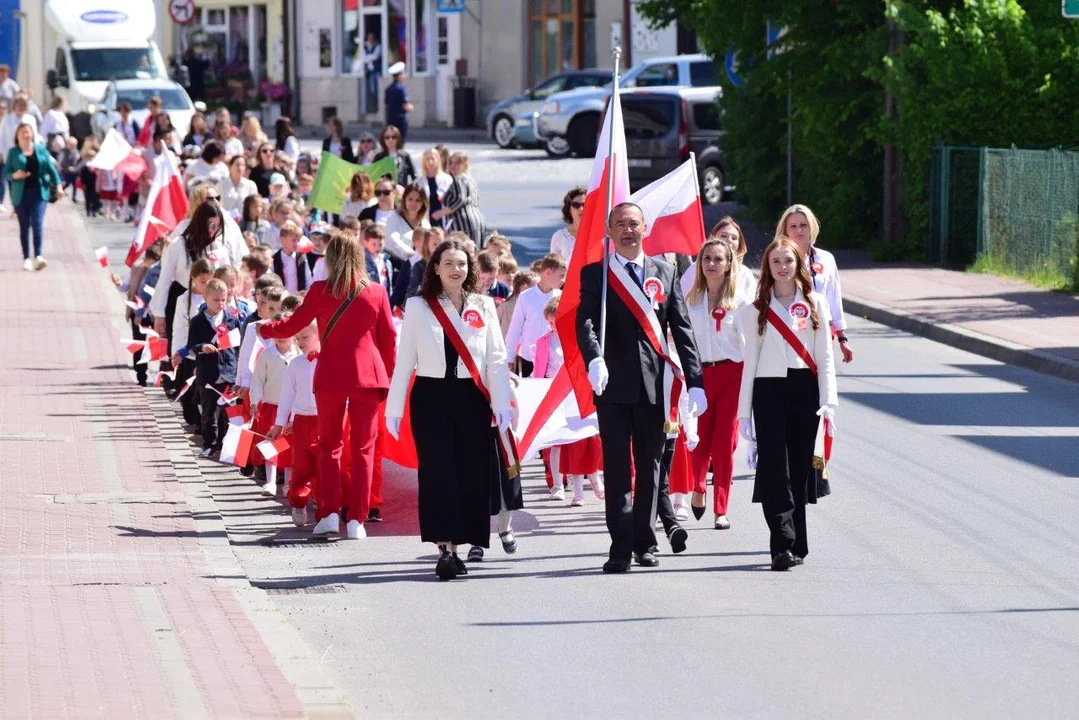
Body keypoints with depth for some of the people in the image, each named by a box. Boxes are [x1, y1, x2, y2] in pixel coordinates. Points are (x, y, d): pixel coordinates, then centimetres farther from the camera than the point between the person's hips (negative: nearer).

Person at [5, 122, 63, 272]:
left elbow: (51, 168, 6)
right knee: (24, 227, 5)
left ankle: (38, 256, -19)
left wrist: (58, 185, -4)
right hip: (21, 194, 0)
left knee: (37, 224, -13)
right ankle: (27, 259, 10)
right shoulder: (13, 152, 3)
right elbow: (6, 172, 2)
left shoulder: (41, 150, 7)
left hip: (39, 192, 0)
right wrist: (15, 175, -20)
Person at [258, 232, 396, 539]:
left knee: (329, 445, 12)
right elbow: (389, 338, 6)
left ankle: (329, 513, 2)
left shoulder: (321, 291, -4)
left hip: (331, 375, 0)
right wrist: (388, 374, 18)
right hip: (368, 375, 0)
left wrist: (264, 329, 21)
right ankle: (356, 519, 0)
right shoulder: (377, 292, 1)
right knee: (363, 448, 5)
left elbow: (291, 327, 2)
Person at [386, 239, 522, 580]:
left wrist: (502, 404, -4)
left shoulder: (483, 306, 8)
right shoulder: (417, 307, 4)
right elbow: (405, 360, 4)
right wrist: (394, 408, 1)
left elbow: (496, 359, 5)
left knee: (473, 473, 2)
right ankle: (446, 550, -12)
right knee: (439, 473, -8)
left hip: (472, 398, 1)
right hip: (432, 398, -1)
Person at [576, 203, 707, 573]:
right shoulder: (594, 274, 4)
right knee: (616, 469, -3)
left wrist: (695, 382, 2)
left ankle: (644, 542, 19)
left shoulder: (665, 272, 11)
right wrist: (594, 359, -31)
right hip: (614, 385, -2)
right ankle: (620, 546, -3)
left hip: (654, 384, 2)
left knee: (649, 466, 9)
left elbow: (682, 329, 9)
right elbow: (585, 321, -11)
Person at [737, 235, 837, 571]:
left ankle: (797, 544, 12)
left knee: (799, 468, 4)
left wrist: (827, 402, -3)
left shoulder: (814, 305, 8)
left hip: (804, 390, 1)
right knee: (775, 469, -10)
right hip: (769, 391, -1)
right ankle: (783, 545, -16)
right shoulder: (756, 310, 8)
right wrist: (744, 411, 5)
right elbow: (750, 360, 8)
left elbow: (825, 357, 6)